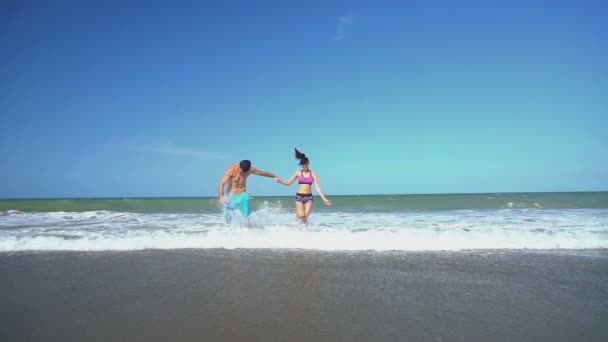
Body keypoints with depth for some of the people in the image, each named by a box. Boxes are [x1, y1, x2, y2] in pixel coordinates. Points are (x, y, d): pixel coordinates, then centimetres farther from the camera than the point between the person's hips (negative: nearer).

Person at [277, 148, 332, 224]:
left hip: (309, 197, 1)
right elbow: (289, 182, 6)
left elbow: (317, 187, -2)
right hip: (299, 196, 0)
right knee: (301, 215, -15)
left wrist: (324, 199, -10)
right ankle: (297, 213, 19)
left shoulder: (313, 174, 2)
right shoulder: (298, 173, 3)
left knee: (305, 216, -4)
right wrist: (280, 181, -12)